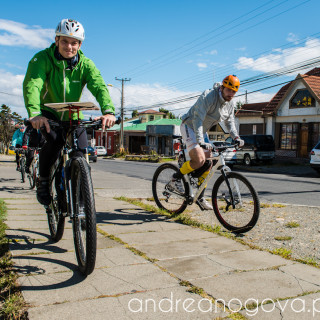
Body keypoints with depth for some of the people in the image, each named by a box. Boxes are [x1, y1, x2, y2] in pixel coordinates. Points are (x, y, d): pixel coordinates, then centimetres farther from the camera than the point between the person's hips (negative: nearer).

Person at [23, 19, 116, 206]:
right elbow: (32, 84, -33)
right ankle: (43, 181, -7)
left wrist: (108, 111, -47)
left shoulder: (85, 64, -10)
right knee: (55, 141, -33)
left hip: (73, 116, 3)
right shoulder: (43, 58, -16)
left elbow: (99, 87, -26)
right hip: (48, 113, -2)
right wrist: (34, 113, -52)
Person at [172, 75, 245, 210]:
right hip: (190, 127, -8)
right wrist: (200, 141, -42)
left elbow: (230, 122, 9)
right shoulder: (208, 96, -25)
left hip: (202, 131, 8)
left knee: (208, 164, 3)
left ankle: (200, 197, 13)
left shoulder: (230, 104, 1)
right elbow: (198, 119, -32)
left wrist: (236, 137, -9)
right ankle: (176, 178, -3)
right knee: (199, 160, -26)